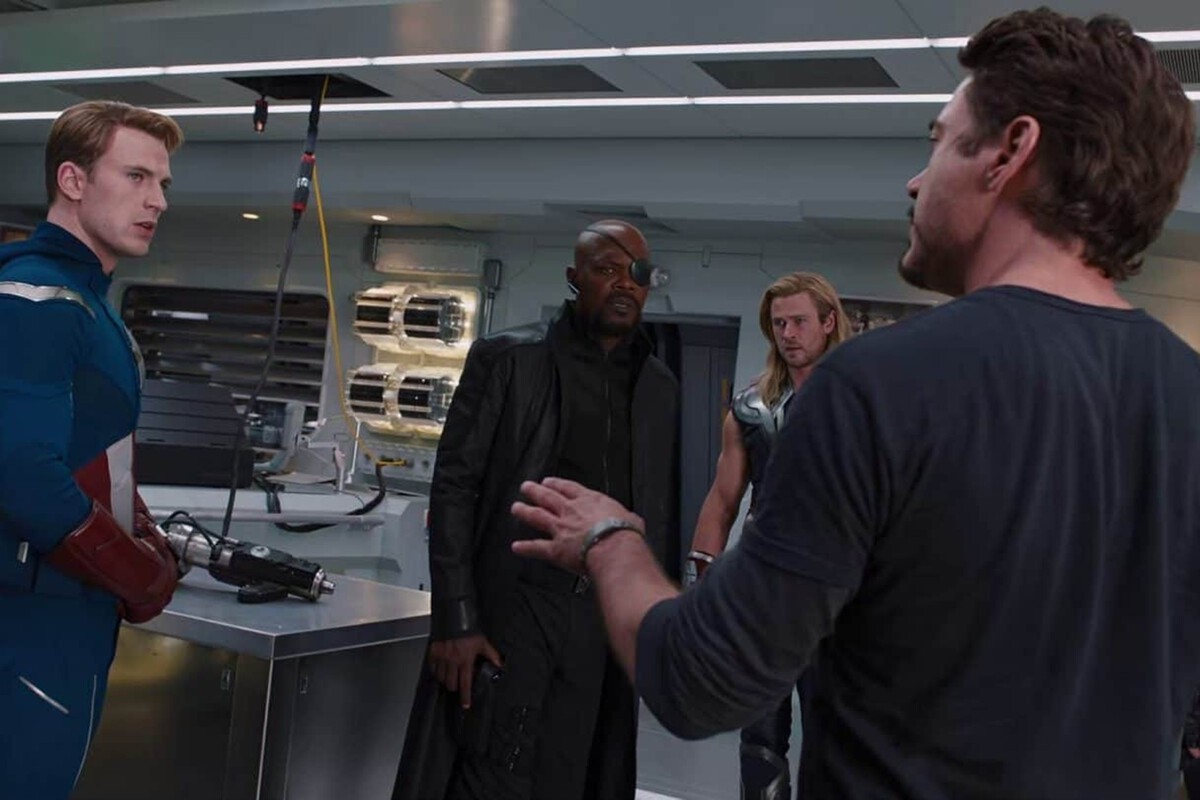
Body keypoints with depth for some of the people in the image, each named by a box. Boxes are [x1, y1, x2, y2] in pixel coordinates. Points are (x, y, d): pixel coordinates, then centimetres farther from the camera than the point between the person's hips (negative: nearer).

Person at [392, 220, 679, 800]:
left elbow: (661, 513, 13)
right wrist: (456, 621, -11)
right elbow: (454, 488, -5)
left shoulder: (660, 387, 10)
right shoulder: (507, 358, -1)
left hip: (607, 626, 4)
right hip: (511, 610, -3)